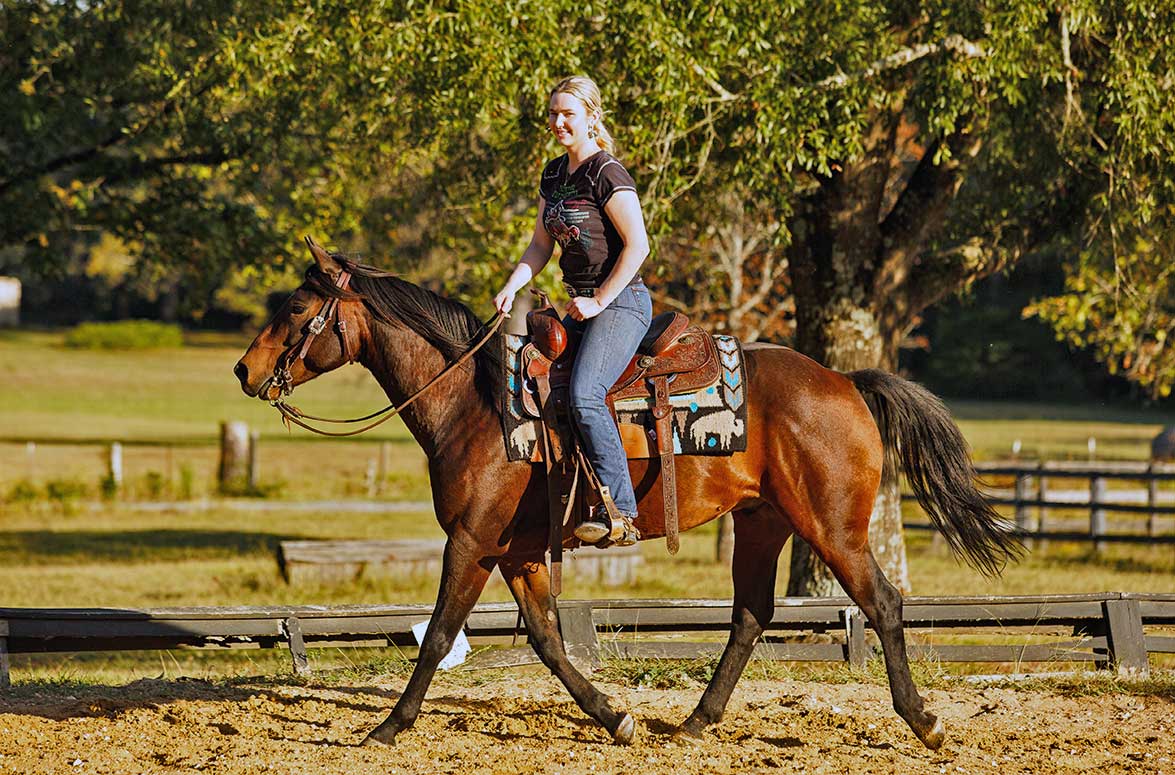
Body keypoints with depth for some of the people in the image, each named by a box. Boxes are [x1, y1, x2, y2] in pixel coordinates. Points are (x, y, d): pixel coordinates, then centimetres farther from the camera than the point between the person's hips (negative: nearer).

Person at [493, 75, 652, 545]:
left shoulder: (606, 173, -12)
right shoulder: (553, 175, 14)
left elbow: (637, 246, -17)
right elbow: (541, 246, 18)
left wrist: (599, 302, -15)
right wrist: (511, 289, 1)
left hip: (621, 302, -10)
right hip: (581, 305, 10)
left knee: (584, 395, -29)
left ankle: (620, 513, -30)